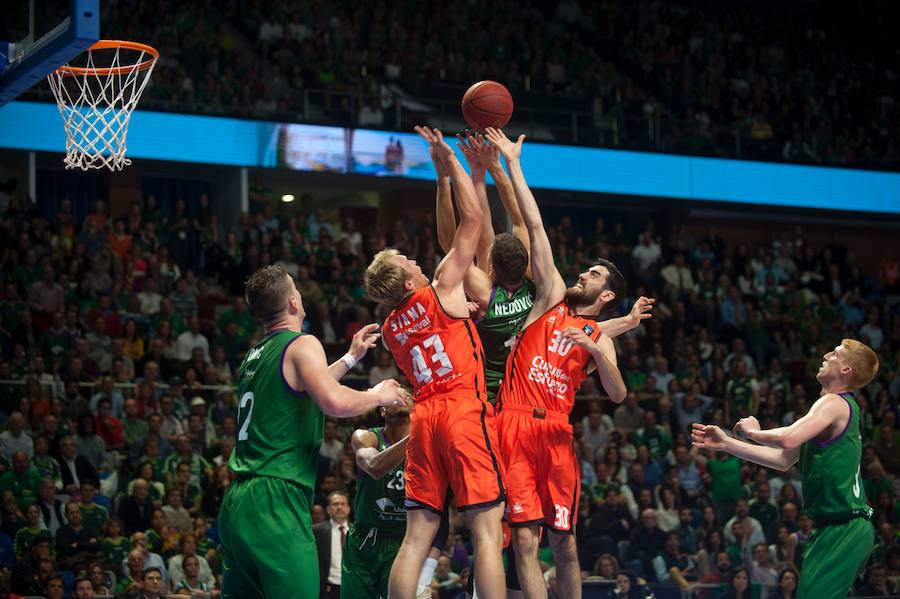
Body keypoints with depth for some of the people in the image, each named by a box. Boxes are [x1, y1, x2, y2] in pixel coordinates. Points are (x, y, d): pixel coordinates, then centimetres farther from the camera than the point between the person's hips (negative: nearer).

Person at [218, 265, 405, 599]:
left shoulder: (254, 356, 20)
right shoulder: (302, 345, -5)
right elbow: (335, 403, -22)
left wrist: (350, 358, 46)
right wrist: (378, 396, -3)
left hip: (236, 504, 9)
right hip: (275, 503, -9)